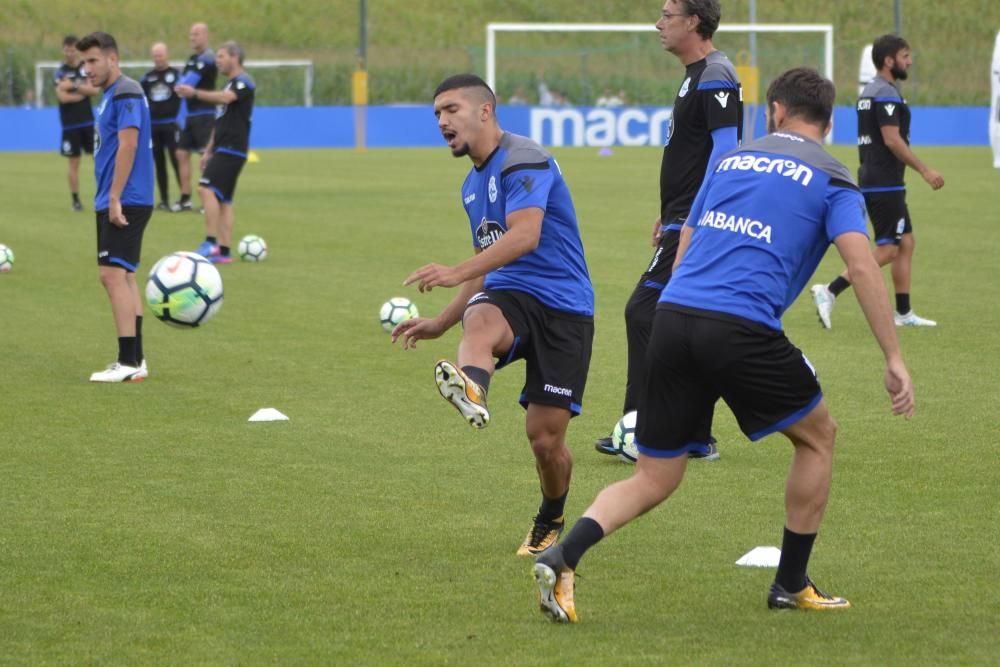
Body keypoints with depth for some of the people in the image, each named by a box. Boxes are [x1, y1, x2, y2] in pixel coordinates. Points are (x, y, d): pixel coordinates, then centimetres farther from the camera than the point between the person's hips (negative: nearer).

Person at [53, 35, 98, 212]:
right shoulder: (60, 73, -3)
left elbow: (94, 89, -9)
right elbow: (63, 97, -16)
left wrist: (74, 86, -17)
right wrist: (83, 92, -8)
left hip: (88, 122, 2)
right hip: (70, 125, -2)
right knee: (74, 163, 1)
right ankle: (76, 200, 9)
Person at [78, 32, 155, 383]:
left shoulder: (125, 93, -13)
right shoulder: (110, 94, 17)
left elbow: (128, 144, -20)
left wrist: (115, 198, -22)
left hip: (125, 203, -10)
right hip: (112, 203, 10)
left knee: (114, 275, -14)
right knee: (123, 277, 11)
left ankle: (128, 363, -15)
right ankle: (135, 360, 15)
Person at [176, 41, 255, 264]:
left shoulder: (243, 82, -9)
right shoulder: (230, 85, 22)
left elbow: (225, 98, -31)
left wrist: (195, 93, -41)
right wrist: (208, 151, 25)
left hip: (231, 150, -10)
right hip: (222, 150, 10)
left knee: (207, 189, -21)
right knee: (223, 200, 8)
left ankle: (211, 243, -25)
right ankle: (224, 251, 8)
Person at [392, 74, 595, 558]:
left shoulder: (524, 160, -9)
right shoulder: (473, 185, 20)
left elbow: (525, 235, -26)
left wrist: (458, 273, -37)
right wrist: (440, 324, 28)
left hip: (563, 307, -6)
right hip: (508, 296, 6)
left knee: (546, 437, -7)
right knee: (480, 320, -34)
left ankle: (550, 522, 23)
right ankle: (471, 390, -70)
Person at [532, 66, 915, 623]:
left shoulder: (732, 160, 22)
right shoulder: (831, 180, 8)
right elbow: (862, 265, -6)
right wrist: (894, 359, -7)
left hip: (673, 318, 5)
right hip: (742, 328, -5)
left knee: (654, 479, 11)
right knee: (818, 435, 21)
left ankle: (564, 556, -13)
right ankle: (791, 584, 25)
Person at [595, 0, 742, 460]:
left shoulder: (714, 77, -15)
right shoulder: (696, 76, 18)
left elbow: (725, 149, -21)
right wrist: (670, 214, 24)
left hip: (694, 227, -11)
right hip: (685, 221, 11)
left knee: (644, 312, -10)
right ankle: (697, 438, 15)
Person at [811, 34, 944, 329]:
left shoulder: (870, 91, 17)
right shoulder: (886, 93, -15)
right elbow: (892, 139, -21)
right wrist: (924, 170, -17)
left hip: (871, 180, 11)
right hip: (885, 183, -11)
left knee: (905, 243, 14)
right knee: (887, 250, -9)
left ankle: (903, 313, 16)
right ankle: (830, 292, -14)